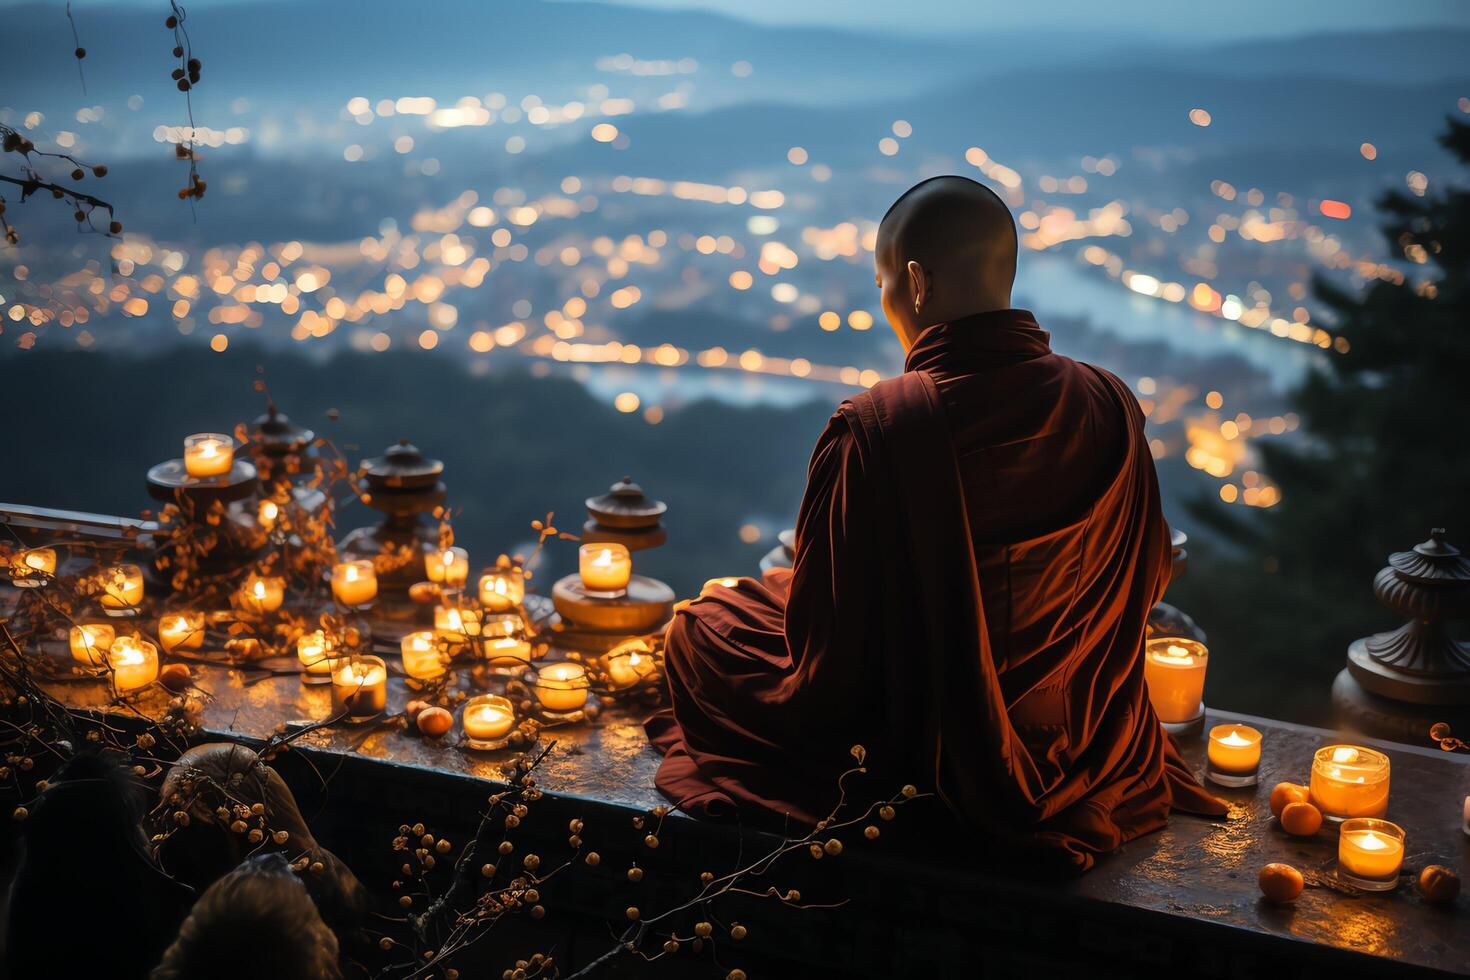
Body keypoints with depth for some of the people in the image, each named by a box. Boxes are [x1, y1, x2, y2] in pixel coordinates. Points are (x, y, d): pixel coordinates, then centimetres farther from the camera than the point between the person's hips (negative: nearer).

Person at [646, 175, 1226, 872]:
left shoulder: (873, 428, -26)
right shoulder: (1110, 406, -12)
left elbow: (825, 634, -19)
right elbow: (1148, 580, 3)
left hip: (920, 758, -5)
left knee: (701, 623, 19)